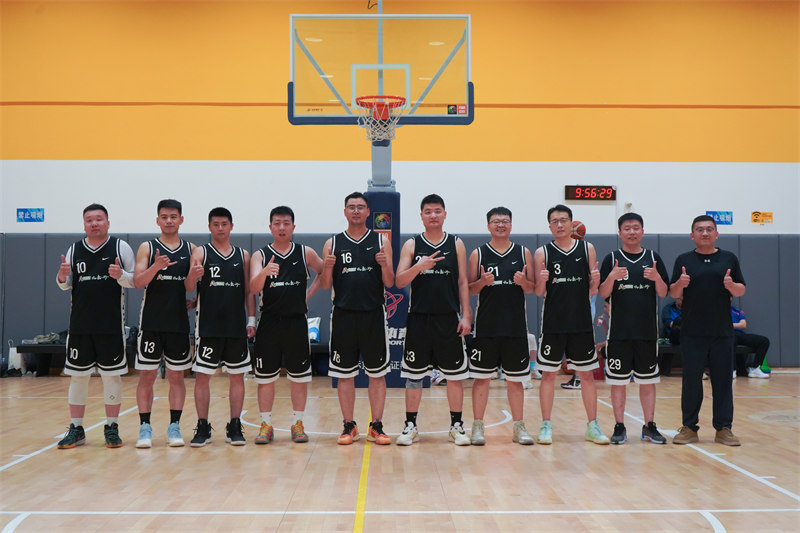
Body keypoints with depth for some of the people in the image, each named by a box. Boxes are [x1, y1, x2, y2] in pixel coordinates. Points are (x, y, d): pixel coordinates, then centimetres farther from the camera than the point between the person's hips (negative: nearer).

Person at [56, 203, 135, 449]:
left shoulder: (121, 247, 0)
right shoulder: (74, 250, 9)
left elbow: (135, 280, 0)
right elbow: (66, 285, 14)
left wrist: (120, 275, -21)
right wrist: (62, 277, -8)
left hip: (111, 324, -3)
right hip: (80, 324, 3)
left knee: (112, 374, 3)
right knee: (77, 375, 6)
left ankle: (112, 428, 13)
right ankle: (76, 429, 16)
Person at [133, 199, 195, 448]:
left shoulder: (191, 249, 7)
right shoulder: (147, 248, 1)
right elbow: (138, 282, -9)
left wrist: (195, 301, -5)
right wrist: (156, 267, -25)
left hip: (179, 322, 2)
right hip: (151, 322, -2)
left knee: (177, 376, 6)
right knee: (147, 375, 1)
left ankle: (174, 427, 13)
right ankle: (145, 428, 8)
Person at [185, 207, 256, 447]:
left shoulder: (243, 255, 9)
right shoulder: (200, 252, 1)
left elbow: (249, 291, 12)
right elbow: (189, 288, -8)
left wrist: (251, 320, 3)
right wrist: (193, 275, -30)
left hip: (236, 326, 3)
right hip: (208, 326, -2)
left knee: (237, 376, 6)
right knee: (202, 375, 0)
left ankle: (235, 427, 14)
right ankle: (202, 428, 9)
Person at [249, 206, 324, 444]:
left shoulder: (305, 253, 4)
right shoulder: (260, 255, 1)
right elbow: (254, 288, -13)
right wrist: (264, 272, -33)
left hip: (297, 322, 1)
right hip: (269, 323, -1)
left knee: (299, 376, 6)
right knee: (265, 377, 3)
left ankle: (297, 424, 17)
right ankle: (266, 425, 14)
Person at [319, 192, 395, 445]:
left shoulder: (381, 242, 6)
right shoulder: (332, 243, 7)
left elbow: (390, 283, 3)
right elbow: (325, 285, 6)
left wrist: (384, 265, -16)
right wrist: (328, 267, -14)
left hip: (373, 314, 0)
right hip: (343, 315, 1)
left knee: (377, 373, 3)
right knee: (345, 374, 5)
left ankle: (376, 426, 11)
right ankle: (349, 426, 15)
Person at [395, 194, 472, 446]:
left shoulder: (456, 244, 6)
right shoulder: (412, 245, 3)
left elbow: (463, 282, 6)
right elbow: (399, 282, -3)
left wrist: (465, 315, -2)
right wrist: (419, 266, -21)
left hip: (449, 319, 0)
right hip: (418, 319, 0)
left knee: (455, 374, 4)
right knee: (414, 375, 4)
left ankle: (456, 426, 14)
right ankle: (411, 426, 14)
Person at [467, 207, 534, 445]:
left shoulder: (523, 253, 7)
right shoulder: (478, 254, 4)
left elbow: (532, 289, 10)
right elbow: (469, 289, 5)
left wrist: (523, 282, -12)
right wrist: (482, 282, -15)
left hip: (516, 326, 1)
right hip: (486, 326, -1)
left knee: (515, 379, 8)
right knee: (481, 377, 2)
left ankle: (518, 427, 17)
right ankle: (478, 427, 10)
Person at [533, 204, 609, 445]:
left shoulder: (587, 249, 5)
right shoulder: (543, 252, 1)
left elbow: (593, 291, 7)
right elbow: (538, 292, 1)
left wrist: (595, 280, -14)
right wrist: (542, 281, -19)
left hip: (581, 323, 1)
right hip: (553, 323, -1)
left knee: (586, 374, 6)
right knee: (548, 374, 3)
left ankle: (593, 426, 15)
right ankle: (546, 426, 13)